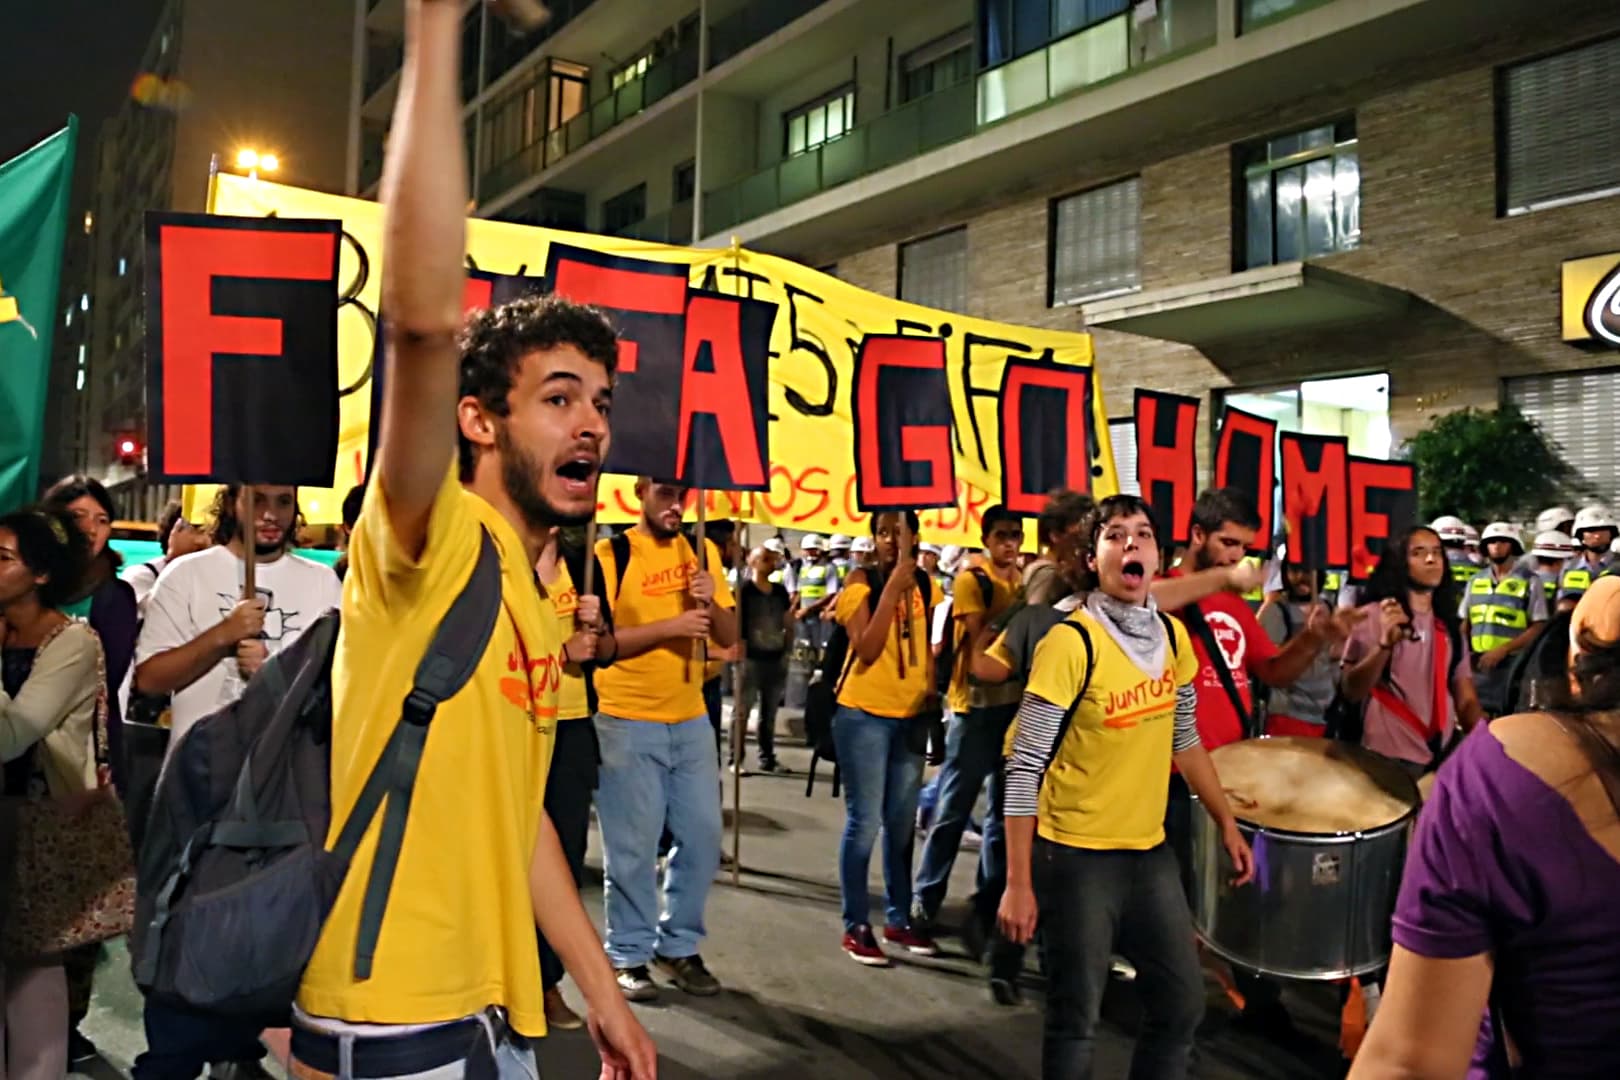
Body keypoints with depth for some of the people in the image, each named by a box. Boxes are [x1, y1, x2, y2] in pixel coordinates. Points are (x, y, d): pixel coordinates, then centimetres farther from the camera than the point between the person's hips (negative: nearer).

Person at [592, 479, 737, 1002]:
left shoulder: (703, 551, 7)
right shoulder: (611, 554, -7)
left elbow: (729, 636, 8)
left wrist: (712, 605, -13)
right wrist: (670, 626, -21)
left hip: (691, 719, 5)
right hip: (627, 722, -5)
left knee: (702, 836, 9)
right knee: (633, 846, 2)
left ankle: (679, 946, 25)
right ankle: (628, 955, 19)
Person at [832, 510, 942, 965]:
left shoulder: (927, 585, 7)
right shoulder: (861, 582, -9)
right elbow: (866, 648, -22)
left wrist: (932, 692, 7)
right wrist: (894, 582, -23)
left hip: (913, 714, 5)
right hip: (864, 713, -5)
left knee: (902, 821, 14)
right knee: (865, 821, -2)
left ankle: (899, 919, 26)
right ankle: (856, 926, 10)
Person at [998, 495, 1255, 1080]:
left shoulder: (1173, 635, 2)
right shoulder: (1070, 643, -19)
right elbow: (1024, 770, -18)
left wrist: (1227, 823, 14)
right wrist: (1019, 883, -18)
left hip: (1150, 849, 7)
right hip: (1076, 855, -6)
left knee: (1182, 1001, 15)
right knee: (1076, 1019, 6)